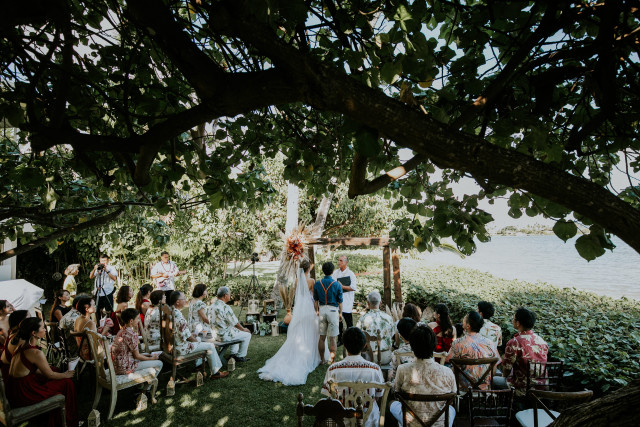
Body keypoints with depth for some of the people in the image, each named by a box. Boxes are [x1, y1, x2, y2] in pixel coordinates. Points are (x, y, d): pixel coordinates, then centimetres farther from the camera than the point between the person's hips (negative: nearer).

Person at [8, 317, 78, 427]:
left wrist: (61, 374, 16)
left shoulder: (22, 347, 4)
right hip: (24, 395, -9)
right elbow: (50, 375, -12)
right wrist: (66, 375, 8)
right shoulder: (36, 353, -24)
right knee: (67, 383, 0)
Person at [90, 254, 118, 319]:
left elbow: (114, 278, -12)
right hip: (98, 293, 4)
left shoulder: (111, 268, 3)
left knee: (109, 311, -3)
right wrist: (94, 269, -13)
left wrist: (106, 271, -21)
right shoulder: (98, 268, 14)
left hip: (107, 293, -4)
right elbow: (91, 277, 3)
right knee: (98, 311, 9)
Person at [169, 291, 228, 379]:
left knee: (198, 338, 30)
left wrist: (191, 335, 13)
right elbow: (186, 335, -23)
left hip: (172, 344, 10)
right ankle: (215, 372, 11)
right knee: (210, 346, 0)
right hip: (180, 347, -10)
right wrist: (196, 341, -4)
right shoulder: (178, 315, -28)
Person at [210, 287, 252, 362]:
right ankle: (241, 356, 17)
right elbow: (235, 323, -15)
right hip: (225, 335, -9)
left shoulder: (213, 305, 3)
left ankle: (233, 353, 33)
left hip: (216, 334, 9)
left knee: (236, 331, 31)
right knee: (247, 335, 7)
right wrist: (243, 329, 4)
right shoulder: (225, 308, -25)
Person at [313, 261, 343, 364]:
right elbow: (340, 301, -1)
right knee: (332, 338, 4)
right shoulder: (337, 285, -8)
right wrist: (340, 313, 12)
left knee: (321, 337, 12)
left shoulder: (317, 284, -1)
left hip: (322, 310, 3)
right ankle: (332, 360, 7)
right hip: (333, 310, -3)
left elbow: (315, 300, 6)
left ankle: (322, 359, 21)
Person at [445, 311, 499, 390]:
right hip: (485, 387, 4)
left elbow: (447, 360, -3)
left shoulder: (458, 343, -15)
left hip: (466, 386, -4)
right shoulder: (491, 343, -4)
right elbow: (494, 369, 6)